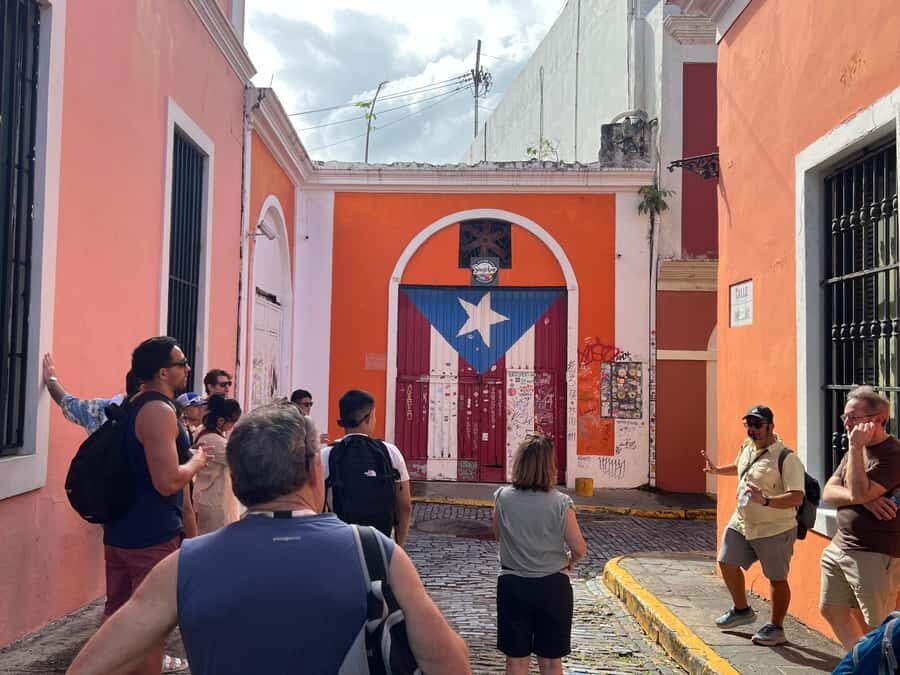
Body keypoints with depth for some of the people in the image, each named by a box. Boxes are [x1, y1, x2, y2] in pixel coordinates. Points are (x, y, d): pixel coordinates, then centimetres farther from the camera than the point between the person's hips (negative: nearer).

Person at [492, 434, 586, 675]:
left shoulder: (502, 497, -10)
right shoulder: (561, 503, -15)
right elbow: (579, 549, -10)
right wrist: (569, 562, 10)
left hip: (513, 585, 1)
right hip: (552, 586, -1)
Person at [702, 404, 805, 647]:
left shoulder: (786, 458, -22)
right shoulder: (746, 448, 3)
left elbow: (797, 497, -29)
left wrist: (765, 501, -39)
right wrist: (717, 470, 24)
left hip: (774, 529, -8)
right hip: (741, 523, 8)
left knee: (777, 578, 4)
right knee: (727, 563, 15)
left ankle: (776, 628, 21)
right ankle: (742, 610, 37)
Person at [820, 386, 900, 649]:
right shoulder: (857, 448, 10)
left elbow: (859, 492, -28)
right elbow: (828, 492, 2)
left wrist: (855, 448, -24)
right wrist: (863, 498, -16)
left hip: (876, 555, -9)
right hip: (841, 546, 9)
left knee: (877, 628, 0)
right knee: (831, 609, 17)